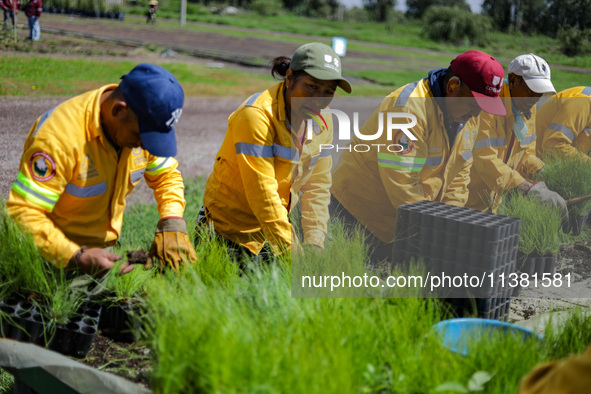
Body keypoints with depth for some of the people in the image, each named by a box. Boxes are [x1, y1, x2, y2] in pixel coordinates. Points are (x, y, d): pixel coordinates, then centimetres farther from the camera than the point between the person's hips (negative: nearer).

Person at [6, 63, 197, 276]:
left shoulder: (142, 125, -8)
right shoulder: (59, 135, -28)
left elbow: (166, 175, 7)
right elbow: (22, 212, -27)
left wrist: (172, 223, -12)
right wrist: (77, 257, -37)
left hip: (105, 249, 5)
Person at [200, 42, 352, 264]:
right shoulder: (256, 114, -24)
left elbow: (317, 186, 3)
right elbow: (262, 191, -28)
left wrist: (314, 243, -8)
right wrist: (292, 251, -29)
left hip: (277, 223, 7)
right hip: (233, 226, -6)